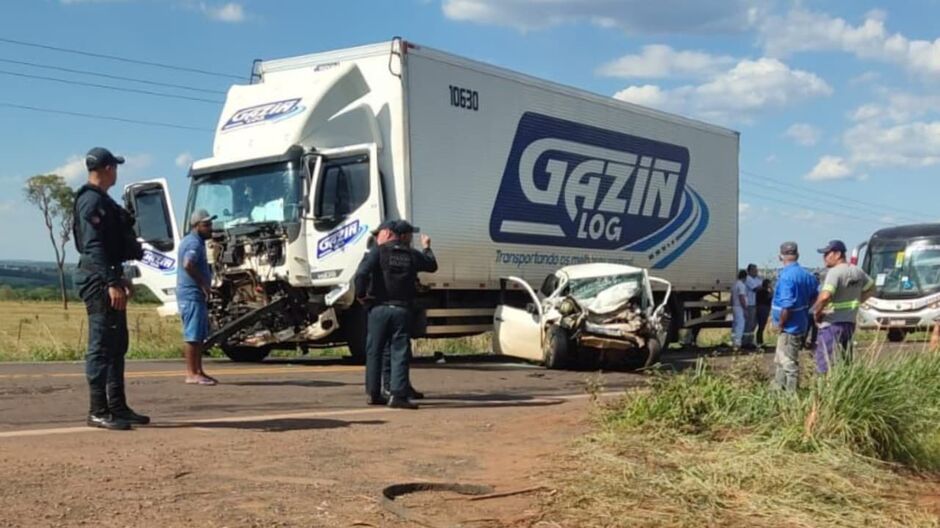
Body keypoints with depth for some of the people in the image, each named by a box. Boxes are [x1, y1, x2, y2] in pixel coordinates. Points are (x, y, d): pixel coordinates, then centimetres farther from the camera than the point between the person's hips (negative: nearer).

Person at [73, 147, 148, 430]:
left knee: (117, 345, 13)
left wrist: (119, 277, 25)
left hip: (107, 278, 11)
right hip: (98, 279, -11)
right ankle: (98, 411, -4)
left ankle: (117, 407, 19)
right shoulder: (92, 201, -13)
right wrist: (111, 283, -26)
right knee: (102, 345, -8)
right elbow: (93, 246, -22)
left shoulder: (101, 200, 19)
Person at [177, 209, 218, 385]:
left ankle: (198, 371, 18)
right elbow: (188, 265, -29)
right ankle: (191, 374, -7)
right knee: (192, 334, -9)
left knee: (199, 335, 13)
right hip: (192, 294, -11)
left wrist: (204, 286, 17)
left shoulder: (195, 242, 20)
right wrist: (203, 283, -20)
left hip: (197, 294, 11)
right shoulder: (194, 243, -14)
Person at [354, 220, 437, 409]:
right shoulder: (413, 255, 3)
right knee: (399, 352, 0)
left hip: (379, 308, 1)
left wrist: (361, 295, -4)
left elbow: (362, 273, -16)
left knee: (374, 351, 10)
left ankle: (373, 393, 16)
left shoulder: (379, 251, -2)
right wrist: (427, 248, 38)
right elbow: (432, 266, 22)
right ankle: (398, 395, -9)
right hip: (402, 309, 0)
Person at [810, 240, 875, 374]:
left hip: (832, 324, -9)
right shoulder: (857, 271, 9)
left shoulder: (835, 272, -17)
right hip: (850, 323, 9)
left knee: (825, 366, -6)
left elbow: (825, 297, -31)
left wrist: (817, 312, -14)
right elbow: (871, 289, 27)